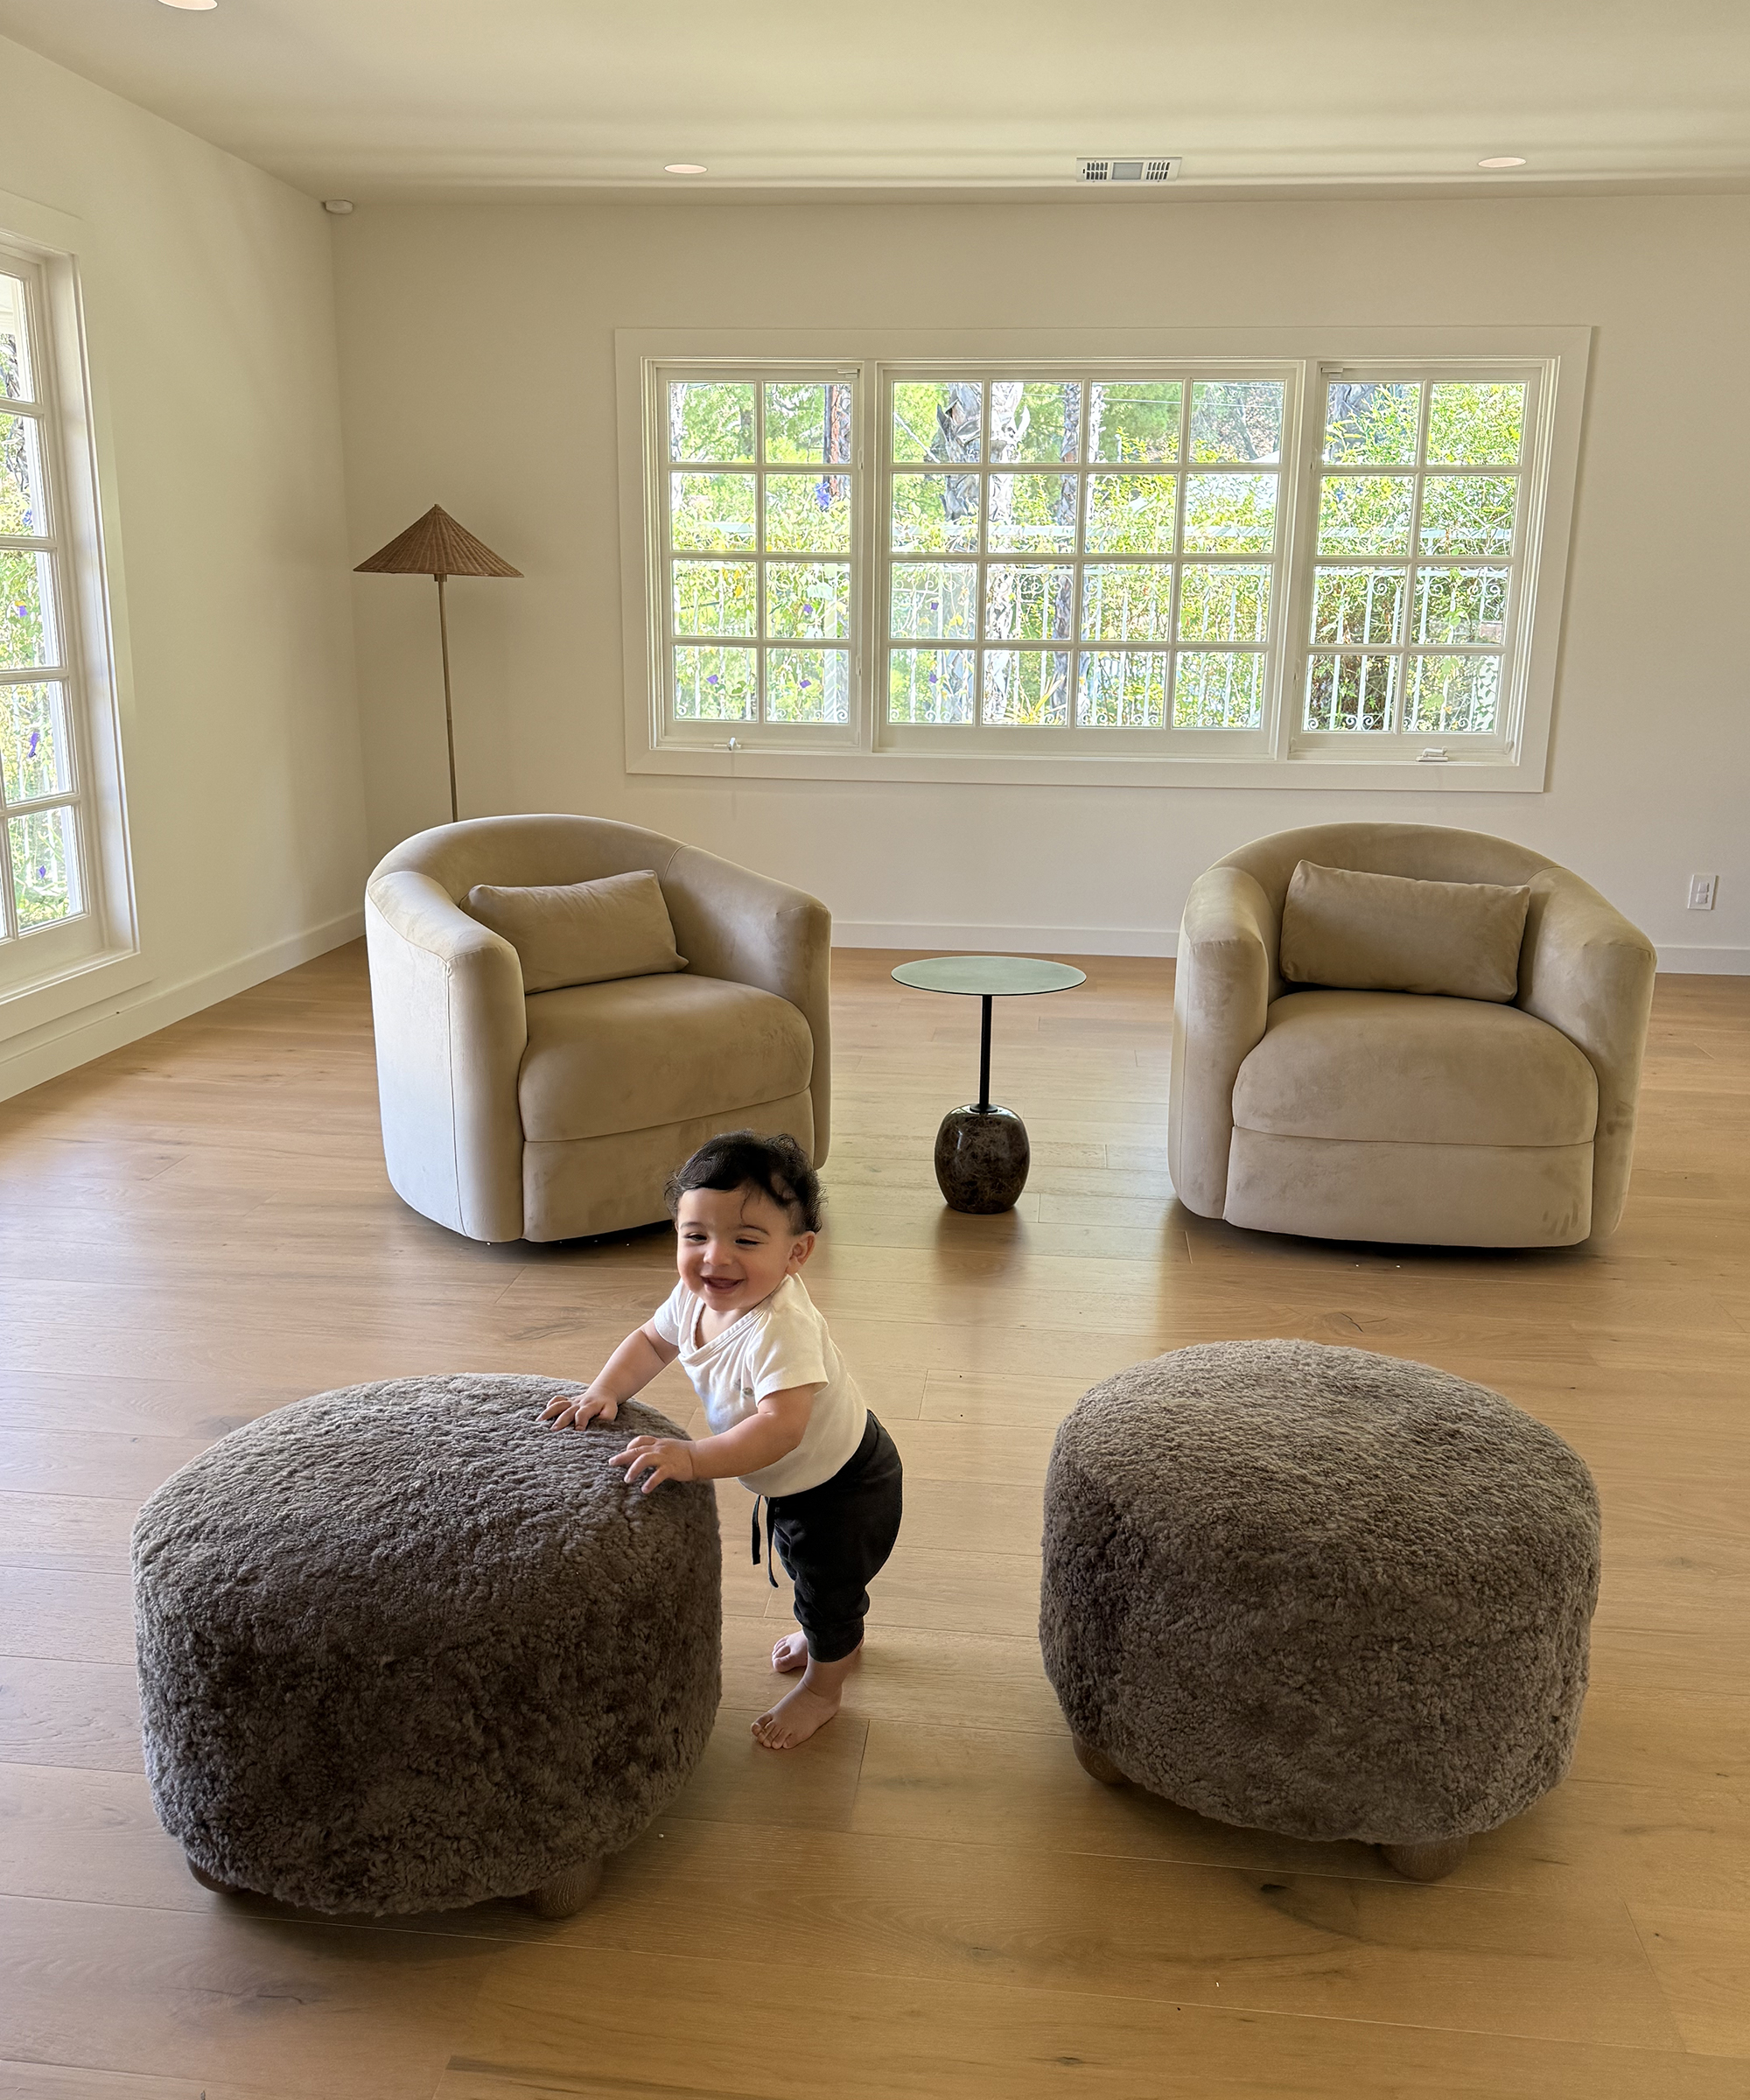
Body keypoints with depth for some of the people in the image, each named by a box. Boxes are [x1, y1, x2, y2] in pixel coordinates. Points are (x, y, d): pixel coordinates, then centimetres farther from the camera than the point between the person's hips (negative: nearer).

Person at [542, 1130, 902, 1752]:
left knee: (829, 1584, 16)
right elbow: (651, 1341, 2)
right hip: (791, 1482, 8)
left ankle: (823, 1686, 45)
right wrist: (603, 1392, -14)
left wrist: (692, 1458, -56)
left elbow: (783, 1425, -52)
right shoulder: (694, 1297, -16)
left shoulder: (781, 1329, -43)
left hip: (842, 1487, -8)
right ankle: (839, 1638, 63)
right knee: (802, 1566, 32)